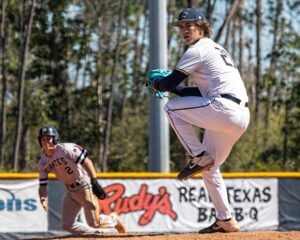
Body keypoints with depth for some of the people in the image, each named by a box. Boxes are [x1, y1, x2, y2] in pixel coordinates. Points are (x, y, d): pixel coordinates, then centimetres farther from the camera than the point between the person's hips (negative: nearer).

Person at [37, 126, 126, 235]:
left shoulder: (65, 149, -18)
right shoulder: (42, 163, 1)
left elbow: (86, 161, -21)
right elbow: (43, 185, 2)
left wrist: (94, 183, -27)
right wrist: (43, 199, -20)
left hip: (85, 186, -7)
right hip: (70, 192, 7)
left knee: (94, 223, -9)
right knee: (67, 225, -1)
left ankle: (114, 219, 25)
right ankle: (103, 233, 12)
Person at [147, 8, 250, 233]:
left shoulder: (198, 49, -2)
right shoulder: (216, 49, 28)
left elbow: (171, 81, -4)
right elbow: (203, 91, 31)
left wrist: (156, 85, 16)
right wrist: (172, 87, 27)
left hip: (224, 109, -10)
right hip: (240, 116, 10)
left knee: (172, 107, -1)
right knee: (210, 169, 18)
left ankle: (198, 156, -4)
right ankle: (225, 221, 18)